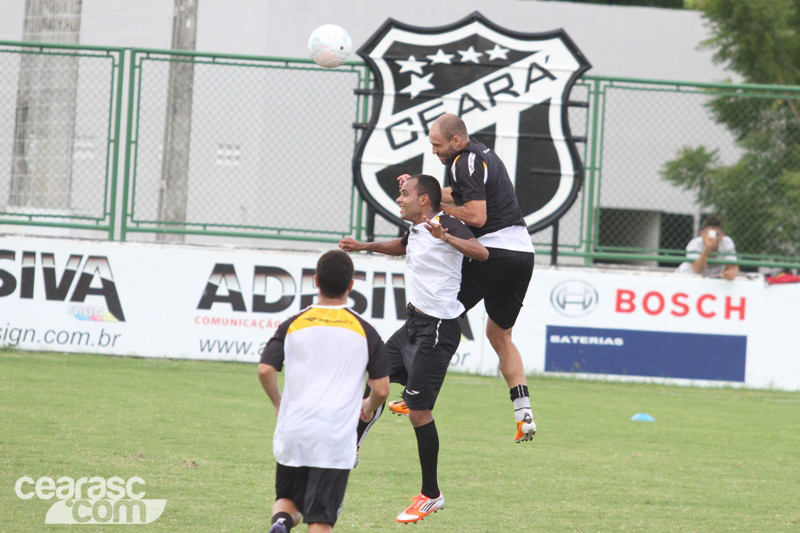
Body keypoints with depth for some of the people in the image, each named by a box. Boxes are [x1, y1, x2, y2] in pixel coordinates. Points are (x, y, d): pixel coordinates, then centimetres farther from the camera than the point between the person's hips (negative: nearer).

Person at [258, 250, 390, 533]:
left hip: (292, 435, 2)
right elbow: (381, 390, 0)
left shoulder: (293, 325, 3)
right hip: (336, 440, -1)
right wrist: (368, 409, 23)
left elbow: (265, 370, -5)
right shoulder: (365, 332, 2)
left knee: (288, 500, 20)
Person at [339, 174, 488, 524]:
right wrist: (364, 247, 34)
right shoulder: (415, 231, 11)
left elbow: (481, 252, -33)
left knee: (418, 410, -8)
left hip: (438, 328, -10)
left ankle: (431, 495, 2)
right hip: (415, 324, 10)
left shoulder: (447, 225, -16)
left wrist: (446, 237, -44)